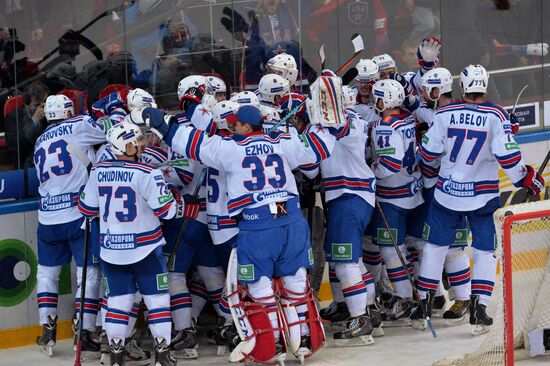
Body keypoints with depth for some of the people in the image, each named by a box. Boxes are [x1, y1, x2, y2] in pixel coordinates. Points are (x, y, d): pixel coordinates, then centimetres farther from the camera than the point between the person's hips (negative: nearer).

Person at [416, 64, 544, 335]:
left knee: (435, 246, 14)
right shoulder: (495, 116, -11)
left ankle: (422, 302, 17)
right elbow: (507, 155, -15)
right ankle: (479, 307, -6)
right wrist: (525, 179, 0)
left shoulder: (444, 114, -5)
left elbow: (428, 153, 2)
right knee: (484, 251, 7)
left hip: (447, 193, 2)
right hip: (482, 197, -2)